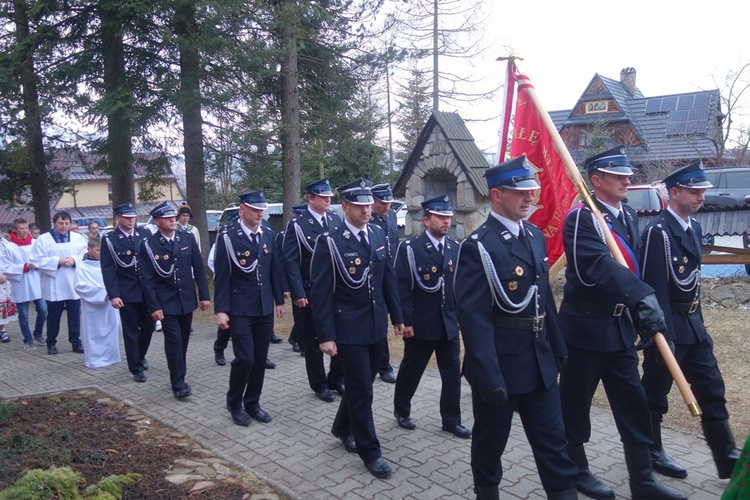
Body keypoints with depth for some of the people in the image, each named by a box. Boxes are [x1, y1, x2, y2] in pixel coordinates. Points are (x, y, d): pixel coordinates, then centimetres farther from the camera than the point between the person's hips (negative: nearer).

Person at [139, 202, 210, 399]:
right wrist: (154, 306, -11)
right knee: (174, 340, -7)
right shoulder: (148, 245, -7)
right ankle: (178, 383, 2)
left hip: (187, 299, 4)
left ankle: (179, 376, 27)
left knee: (183, 339, 12)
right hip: (166, 302, -4)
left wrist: (204, 295, 2)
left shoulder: (188, 238, 1)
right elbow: (147, 279, -7)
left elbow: (198, 269, 4)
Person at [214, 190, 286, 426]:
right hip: (240, 309, -5)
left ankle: (252, 403, 26)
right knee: (244, 358, -7)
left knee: (260, 358, 9)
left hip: (265, 308, 5)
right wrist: (220, 310, -12)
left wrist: (279, 300, 12)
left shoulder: (269, 235, 6)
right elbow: (222, 276, -9)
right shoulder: (227, 236, -9)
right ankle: (234, 403, 17)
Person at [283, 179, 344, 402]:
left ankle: (336, 379, 27)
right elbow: (291, 262, -10)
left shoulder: (336, 221, 6)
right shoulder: (297, 225, -8)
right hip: (311, 293, -4)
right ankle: (319, 385, 24)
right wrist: (298, 294, -16)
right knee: (314, 341, 9)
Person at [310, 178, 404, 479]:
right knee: (361, 390, 2)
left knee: (361, 384, 19)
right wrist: (325, 335, -16)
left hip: (377, 326, 6)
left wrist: (397, 316, 12)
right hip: (349, 329, -6)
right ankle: (370, 452, 18)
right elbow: (321, 292, -13)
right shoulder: (329, 242, -12)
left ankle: (343, 428, 43)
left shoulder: (378, 235, 5)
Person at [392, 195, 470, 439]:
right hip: (421, 324, -4)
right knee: (411, 370, 12)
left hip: (449, 323, 4)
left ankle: (451, 419, 21)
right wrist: (405, 321, -14)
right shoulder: (409, 248, -10)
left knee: (452, 372, 7)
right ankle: (401, 411, 32)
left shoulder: (455, 247, 4)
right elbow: (401, 288, -12)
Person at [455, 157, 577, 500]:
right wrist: (489, 377, -23)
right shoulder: (478, 246, -18)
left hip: (539, 362, 7)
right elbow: (474, 318, -22)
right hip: (499, 364, -6)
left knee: (553, 439, 15)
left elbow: (545, 297, 14)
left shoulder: (535, 236, 7)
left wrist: (557, 349, 15)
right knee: (491, 439, 14)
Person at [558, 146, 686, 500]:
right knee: (575, 403, 8)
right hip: (585, 328, -7)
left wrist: (642, 312, 6)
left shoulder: (629, 216, 10)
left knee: (634, 404, 11)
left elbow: (634, 266, 13)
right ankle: (575, 471, 26)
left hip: (620, 327, 7)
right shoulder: (580, 218, -15)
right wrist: (643, 299, -41)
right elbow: (600, 266, -31)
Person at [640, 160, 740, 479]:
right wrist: (664, 337, -20)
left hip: (694, 324, 9)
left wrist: (697, 319, 17)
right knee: (655, 393, 8)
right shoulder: (658, 232, -18)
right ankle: (650, 453, 25)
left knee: (712, 392, 11)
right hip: (668, 325, -8)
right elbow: (655, 288, -20)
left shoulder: (693, 227, 9)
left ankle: (728, 461, 21)